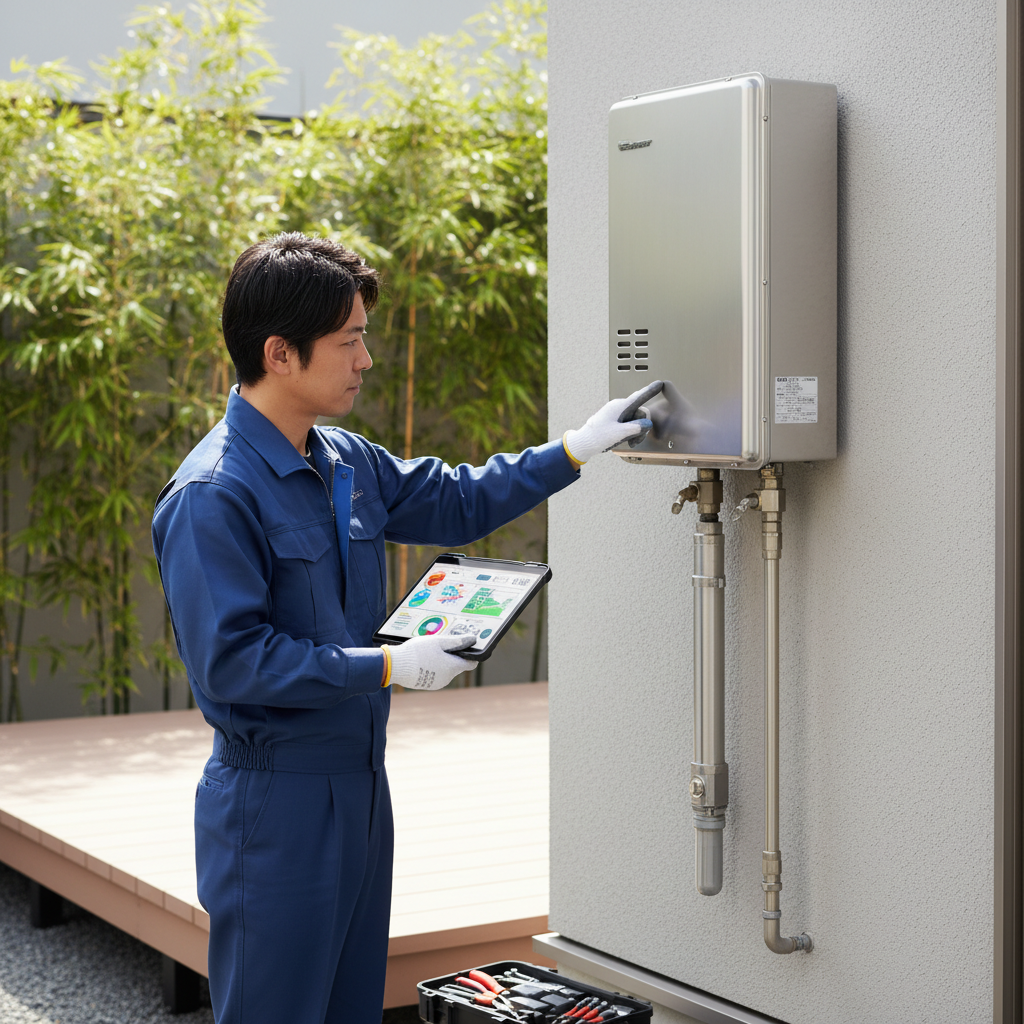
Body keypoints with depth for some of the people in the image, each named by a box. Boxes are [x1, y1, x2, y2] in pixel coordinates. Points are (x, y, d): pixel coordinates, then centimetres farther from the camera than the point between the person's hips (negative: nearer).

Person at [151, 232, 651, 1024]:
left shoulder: (348, 463, 8)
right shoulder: (211, 497, -18)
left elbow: (456, 502, 23)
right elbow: (229, 659, -23)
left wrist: (575, 452, 17)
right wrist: (389, 667, -22)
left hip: (359, 782, 9)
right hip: (273, 804, -9)